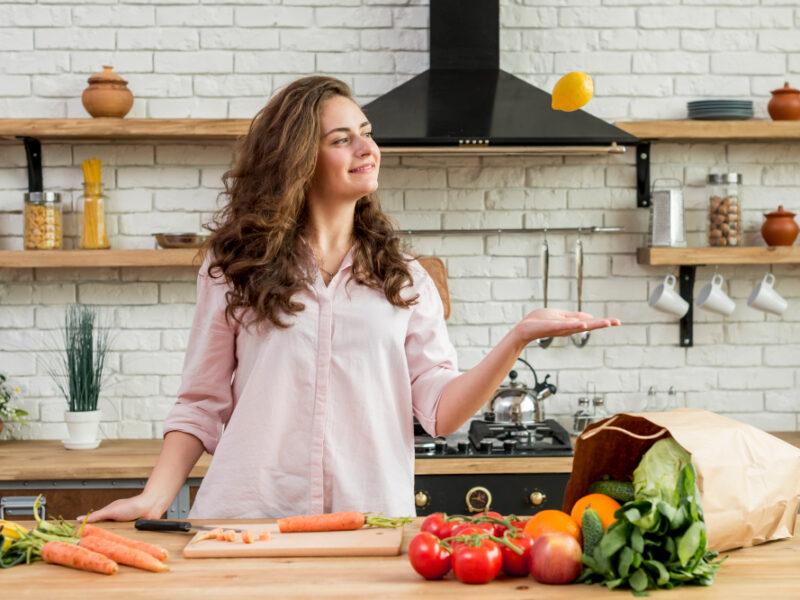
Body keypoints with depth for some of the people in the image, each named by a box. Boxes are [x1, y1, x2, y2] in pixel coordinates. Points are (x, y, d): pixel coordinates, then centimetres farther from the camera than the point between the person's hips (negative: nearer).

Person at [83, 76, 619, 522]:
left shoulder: (402, 277, 11)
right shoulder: (235, 266, 8)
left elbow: (441, 410, 3)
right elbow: (203, 404, 9)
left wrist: (519, 338, -8)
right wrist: (156, 497, -4)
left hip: (373, 518, 1)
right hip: (252, 518, -1)